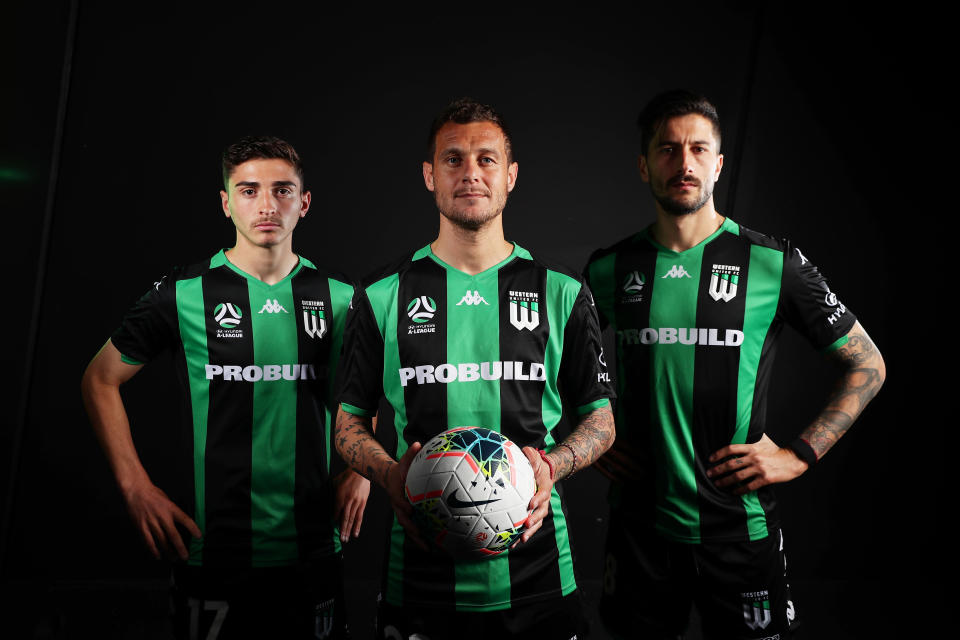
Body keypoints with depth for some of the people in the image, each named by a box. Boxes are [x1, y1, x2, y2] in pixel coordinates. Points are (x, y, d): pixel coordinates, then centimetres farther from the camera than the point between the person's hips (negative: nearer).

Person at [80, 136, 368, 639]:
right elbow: (100, 380, 6)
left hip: (313, 554, 2)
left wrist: (359, 469, 4)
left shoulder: (339, 297, 2)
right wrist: (135, 486, -2)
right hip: (212, 555, -2)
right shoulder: (183, 295, -5)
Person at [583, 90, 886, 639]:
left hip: (741, 528, -1)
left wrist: (798, 456, -6)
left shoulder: (773, 263, -5)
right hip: (639, 525, 2)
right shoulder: (610, 268, 2)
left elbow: (867, 366, 2)